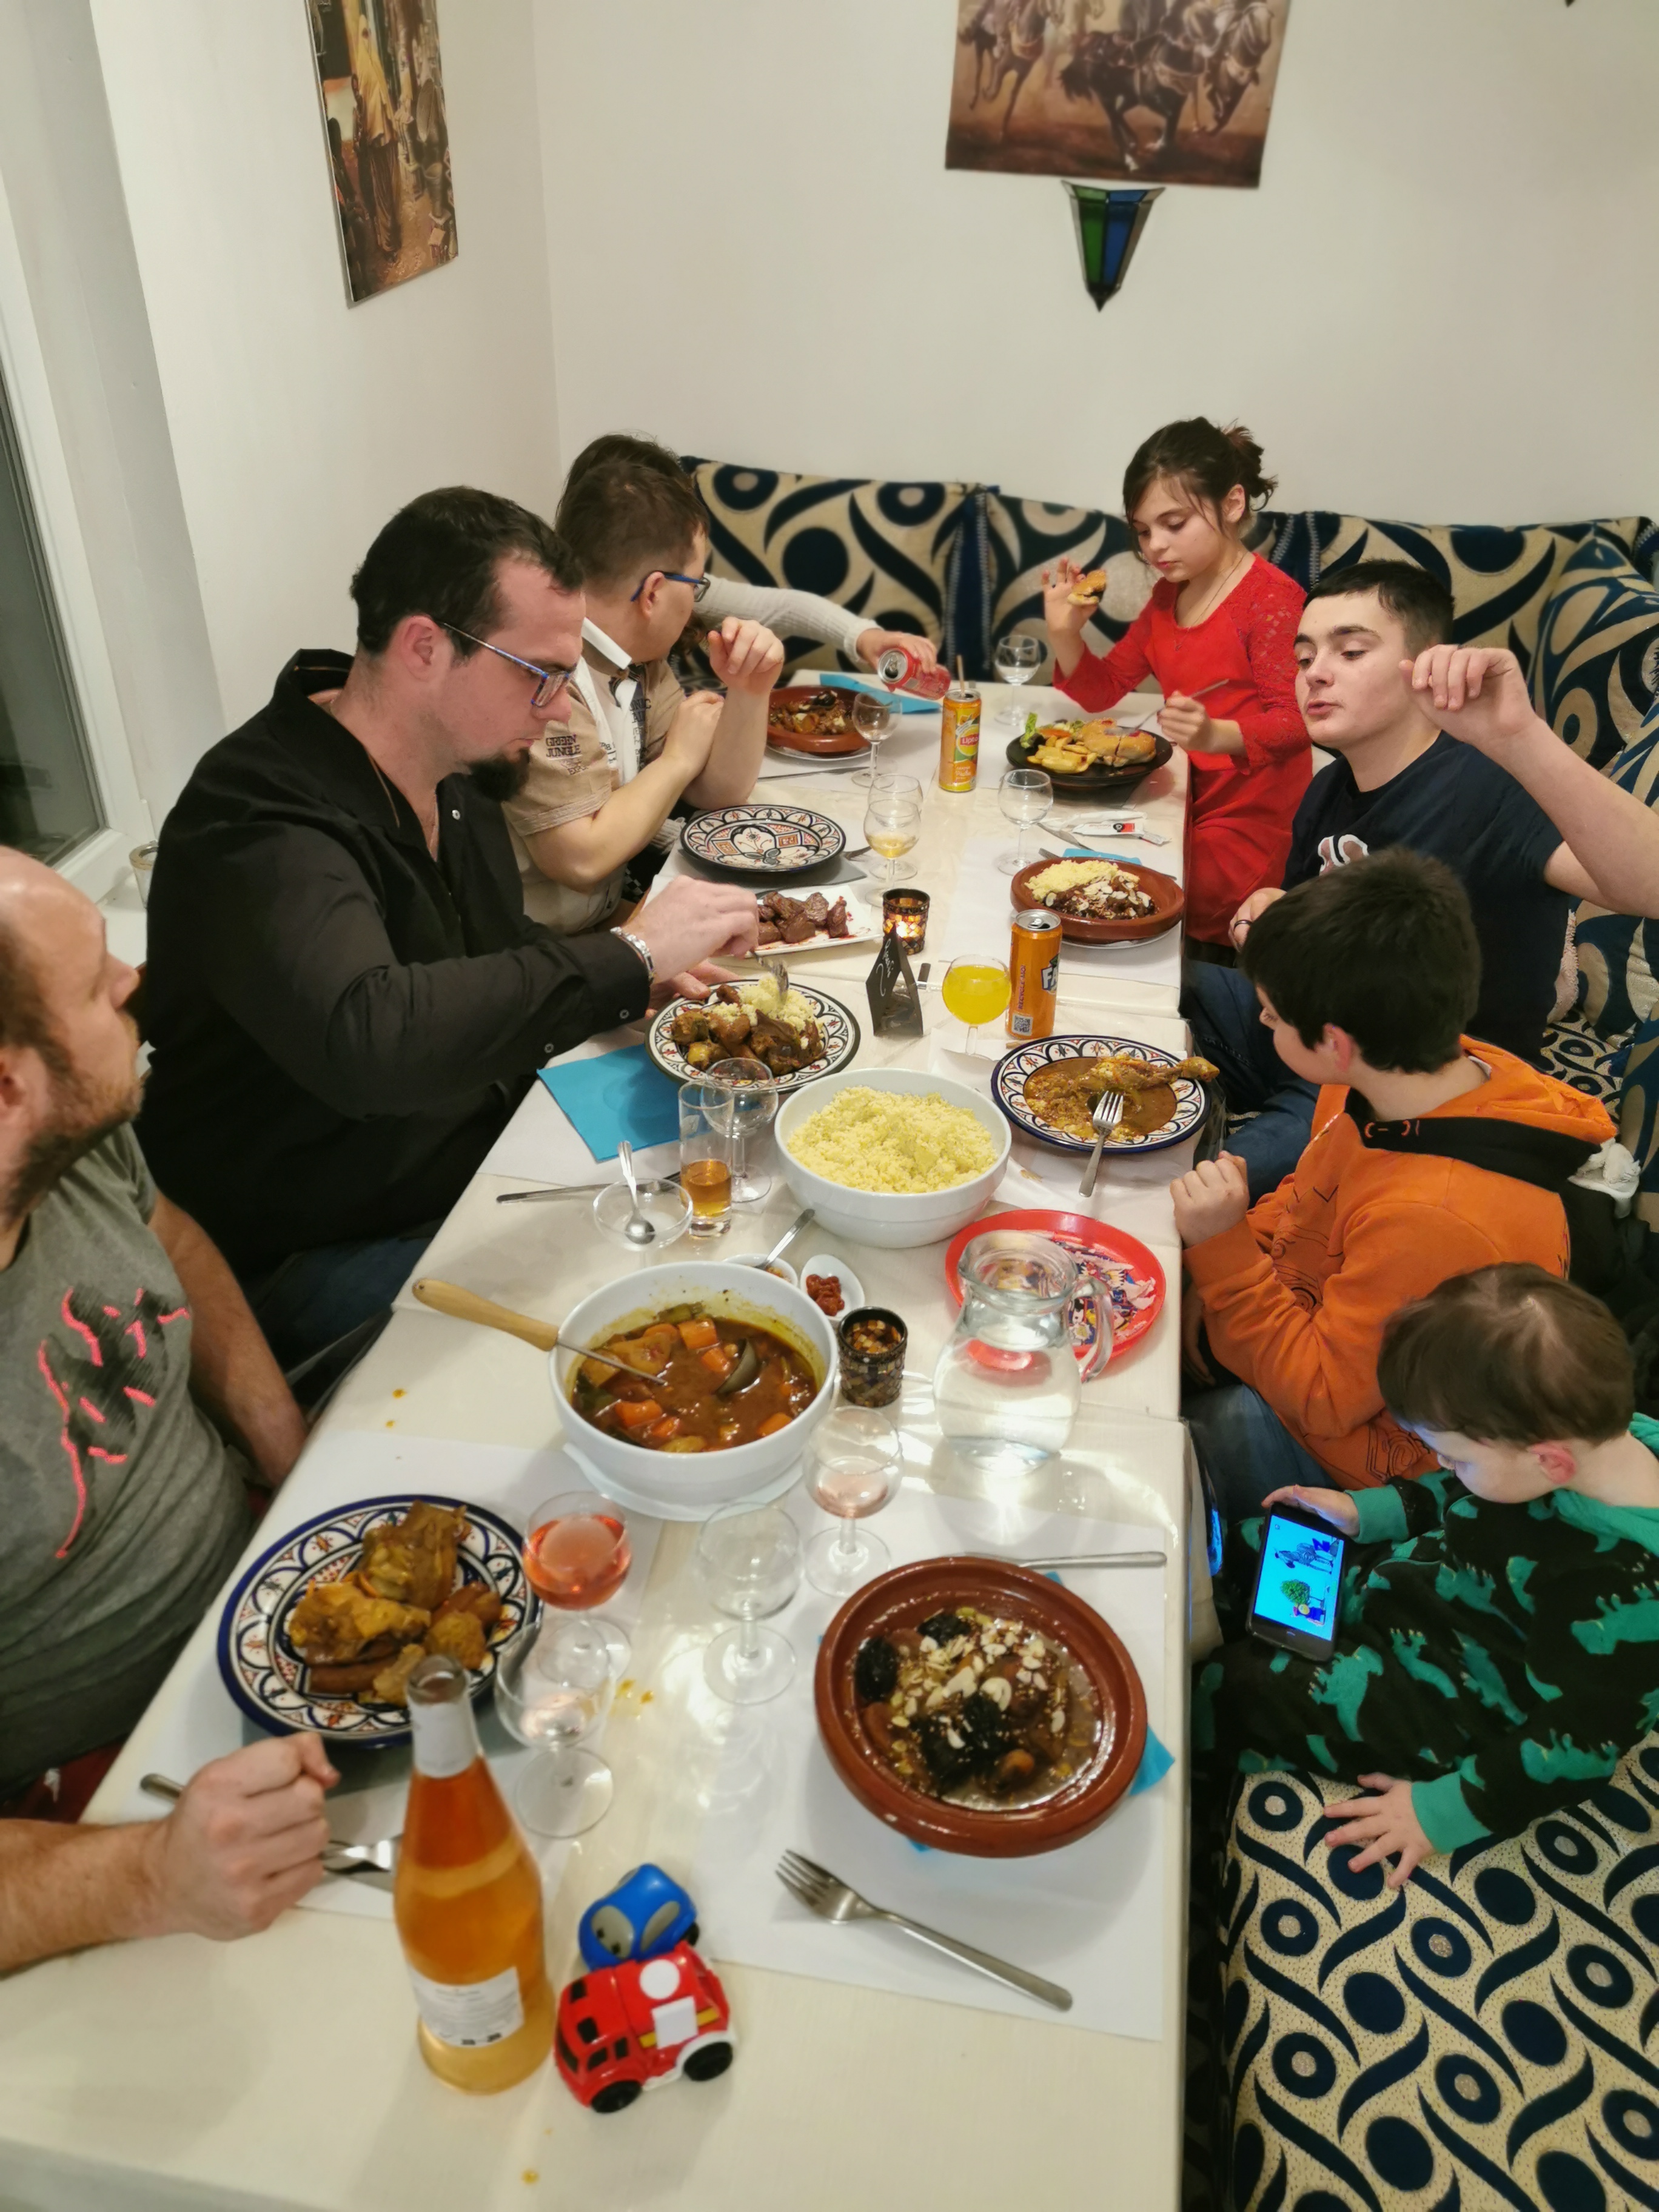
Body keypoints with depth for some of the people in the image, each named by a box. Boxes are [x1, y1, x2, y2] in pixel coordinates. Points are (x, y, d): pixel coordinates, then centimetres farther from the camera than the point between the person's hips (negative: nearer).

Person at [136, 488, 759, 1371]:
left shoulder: (453, 769, 2)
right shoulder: (262, 826, -28)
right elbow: (367, 1039, -47)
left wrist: (628, 981, -2)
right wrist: (627, 953, -37)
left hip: (484, 1157, 9)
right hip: (317, 1257, -8)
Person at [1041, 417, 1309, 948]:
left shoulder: (1272, 597, -14)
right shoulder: (1169, 595, 11)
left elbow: (1294, 722, -22)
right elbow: (1103, 690, 13)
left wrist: (1215, 734, -42)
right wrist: (1064, 633, -5)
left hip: (1245, 823, -8)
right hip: (1185, 804, 8)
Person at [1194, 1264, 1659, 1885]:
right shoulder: (1583, 1430, -16)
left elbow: (1575, 1744, -28)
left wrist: (1444, 1812, -22)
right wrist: (1366, 1513, 0)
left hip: (1451, 1711, -8)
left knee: (1229, 1691, -7)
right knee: (1246, 1552, 12)